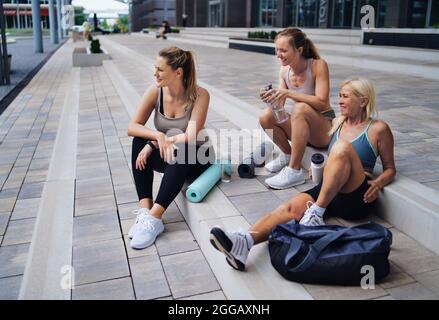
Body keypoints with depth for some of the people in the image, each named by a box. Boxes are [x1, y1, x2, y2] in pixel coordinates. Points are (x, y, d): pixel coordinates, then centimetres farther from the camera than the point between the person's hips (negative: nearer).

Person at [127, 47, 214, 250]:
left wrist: (152, 143, -26)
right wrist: (158, 136, -31)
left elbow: (190, 137, -27)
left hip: (195, 157, -4)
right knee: (140, 141, -24)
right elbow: (132, 127, -13)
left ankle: (154, 218, -39)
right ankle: (145, 209, -30)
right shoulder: (155, 92, -10)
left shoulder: (199, 95, -20)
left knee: (180, 152, -37)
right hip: (167, 155, 4)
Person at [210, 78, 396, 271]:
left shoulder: (378, 129, 7)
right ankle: (244, 242, -51)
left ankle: (316, 213, -34)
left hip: (357, 197, -4)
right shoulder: (337, 123, 21)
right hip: (327, 190, 4)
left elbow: (390, 168, 11)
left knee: (343, 147, -32)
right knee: (291, 207, -27)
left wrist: (378, 183, -10)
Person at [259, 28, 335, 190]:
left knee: (300, 108, -35)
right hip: (301, 127, 5)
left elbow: (322, 103, -26)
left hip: (325, 128, -5)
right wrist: (271, 98, -24)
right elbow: (280, 107, -2)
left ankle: (294, 170, -27)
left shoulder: (318, 65, -17)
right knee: (266, 117, -18)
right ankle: (287, 155, 9)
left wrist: (289, 93, -33)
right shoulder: (284, 70, -1)